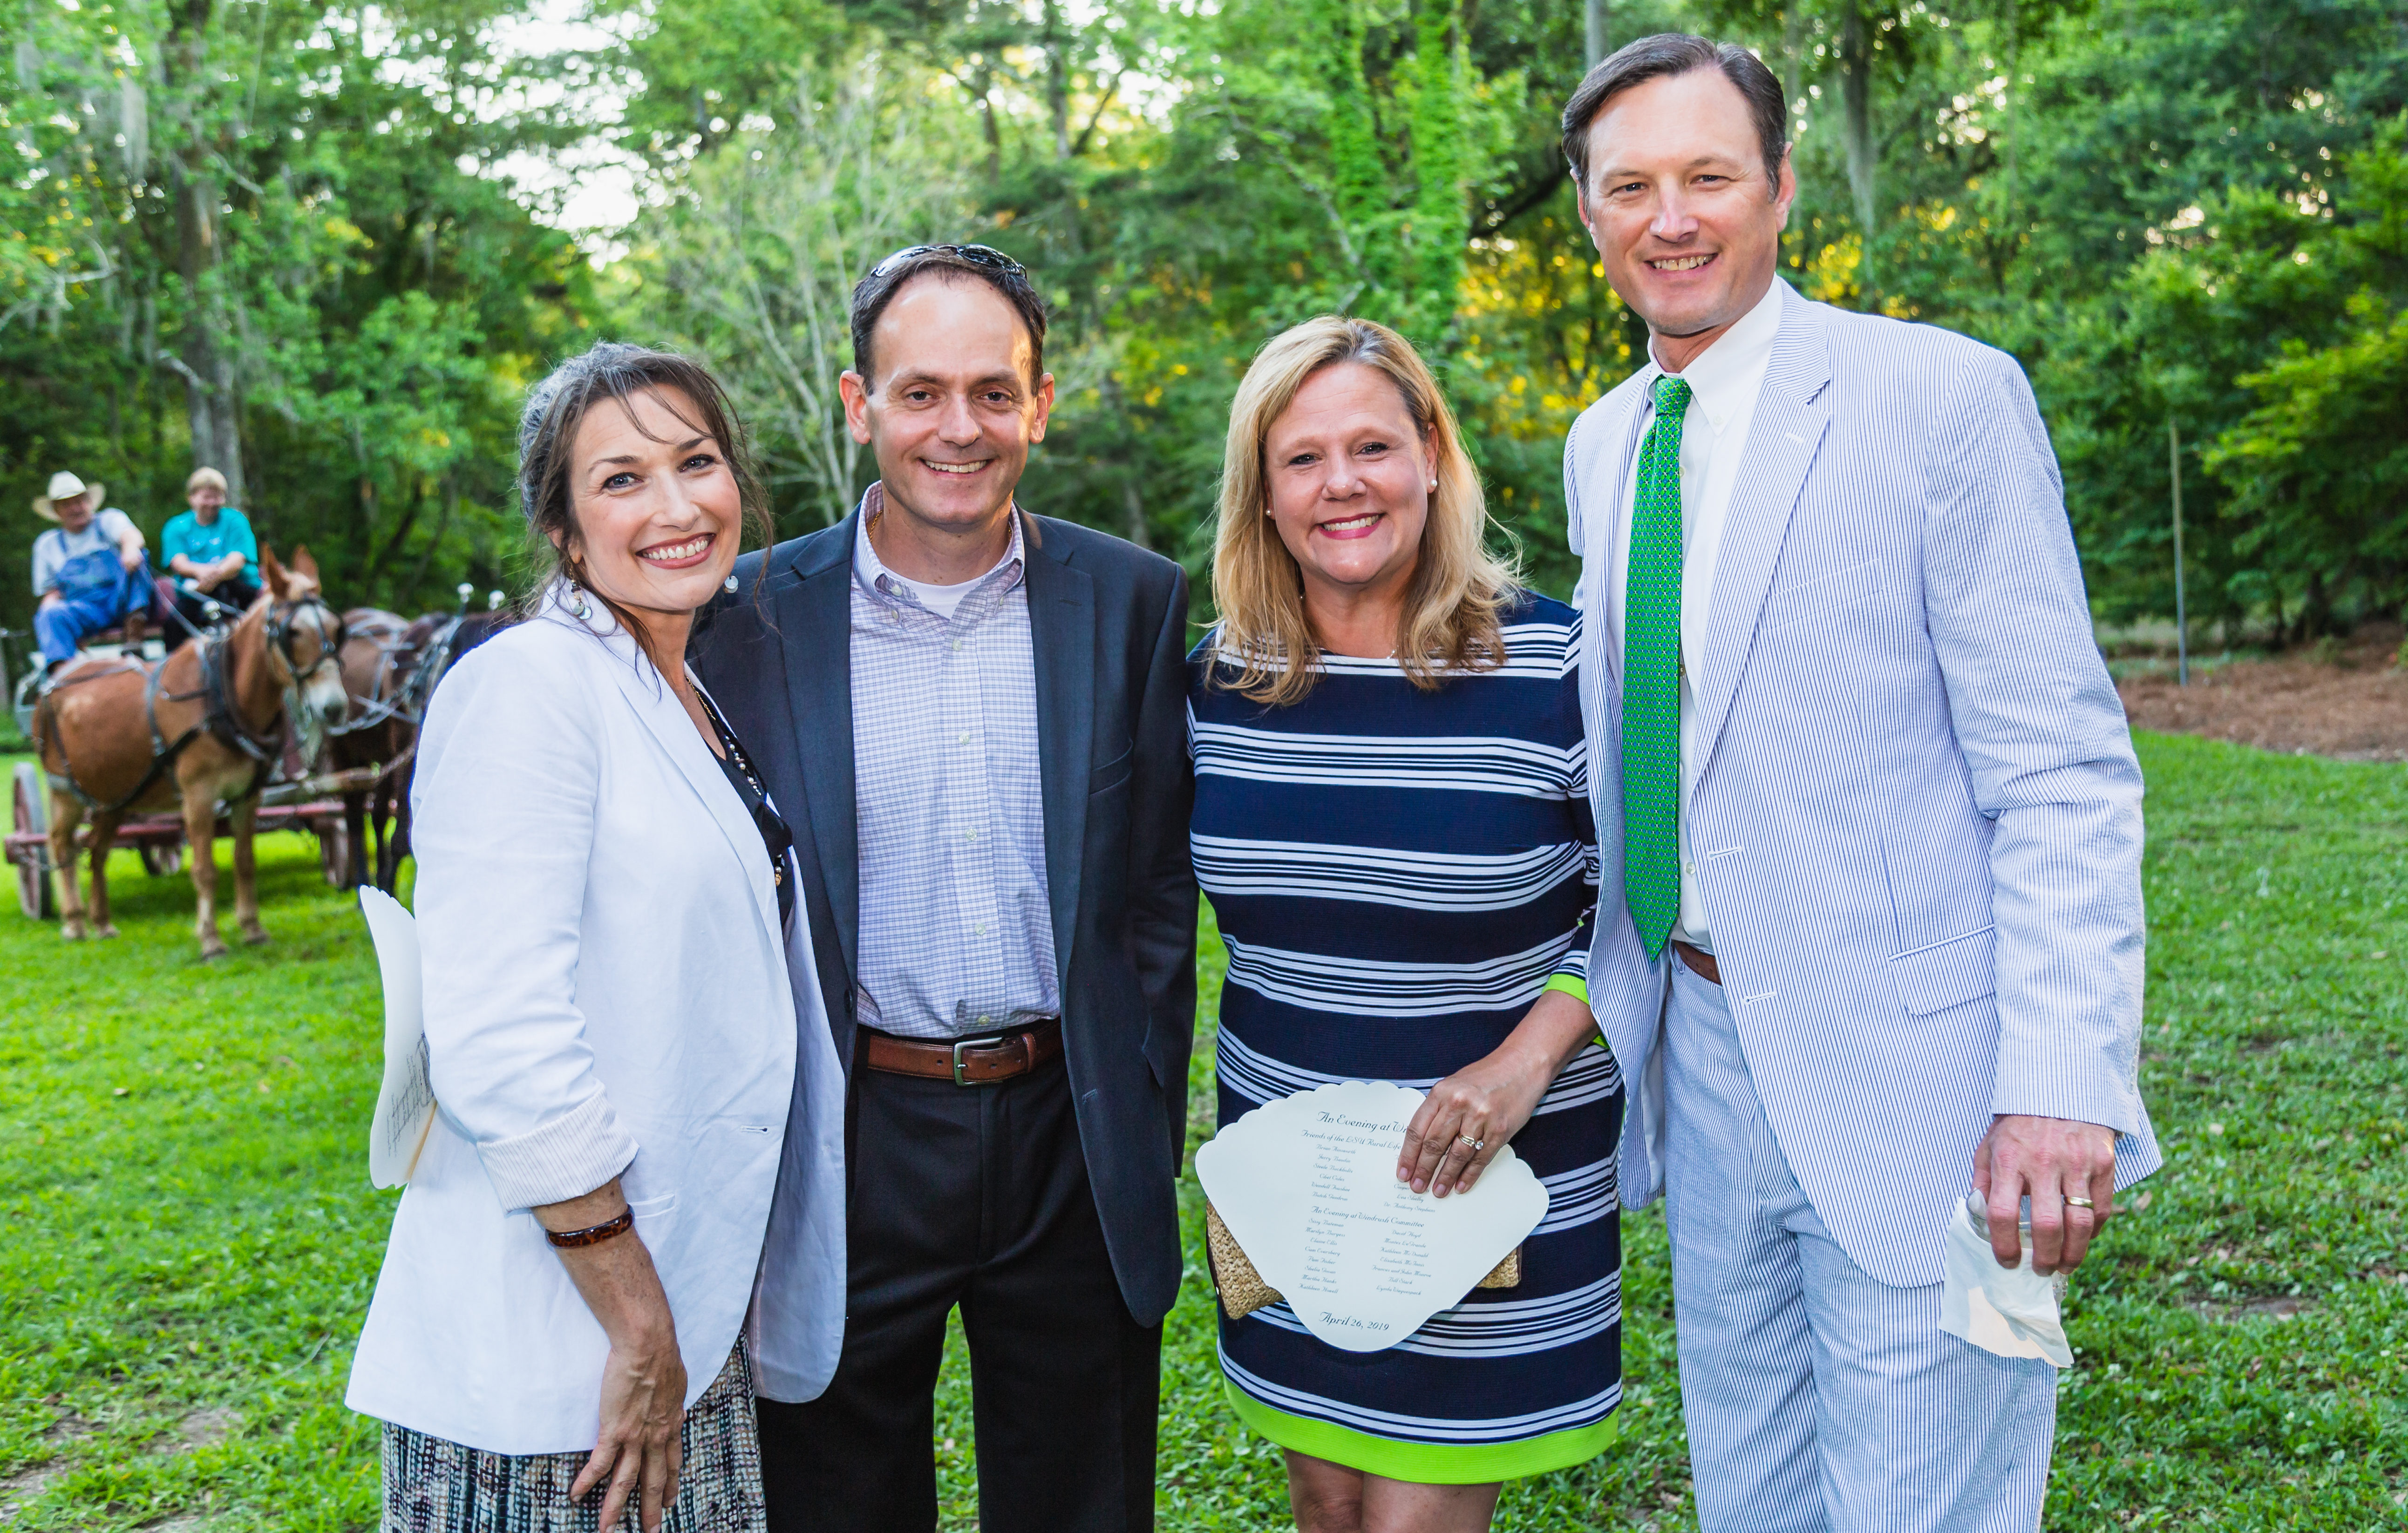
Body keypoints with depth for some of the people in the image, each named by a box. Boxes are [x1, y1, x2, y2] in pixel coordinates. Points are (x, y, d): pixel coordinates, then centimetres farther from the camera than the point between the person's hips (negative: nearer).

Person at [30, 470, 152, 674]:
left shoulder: (109, 519, 11)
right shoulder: (47, 544, 20)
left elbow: (131, 535, -14)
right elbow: (52, 592, 20)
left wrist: (131, 548, -41)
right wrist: (50, 605, -7)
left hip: (121, 602, -2)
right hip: (83, 610, 2)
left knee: (135, 557, -28)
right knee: (50, 614, -31)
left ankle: (136, 620, -43)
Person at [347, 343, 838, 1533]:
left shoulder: (691, 706, 11)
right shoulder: (527, 685, -16)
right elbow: (501, 1052, -23)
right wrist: (640, 1332, -18)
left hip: (696, 1306, 8)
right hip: (555, 1337, -8)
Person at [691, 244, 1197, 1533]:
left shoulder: (1133, 601, 0)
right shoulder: (754, 617, -4)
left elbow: (1162, 881, 4)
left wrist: (1142, 1127, 1)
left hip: (1074, 1144, 1)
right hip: (851, 1148, -1)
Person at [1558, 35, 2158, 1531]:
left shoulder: (1945, 395, -10)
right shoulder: (1601, 442, 10)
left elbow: (2066, 779, -13)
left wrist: (2063, 1084, -21)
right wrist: (1606, 991, 14)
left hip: (1906, 1072, -6)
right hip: (1703, 1054, 6)